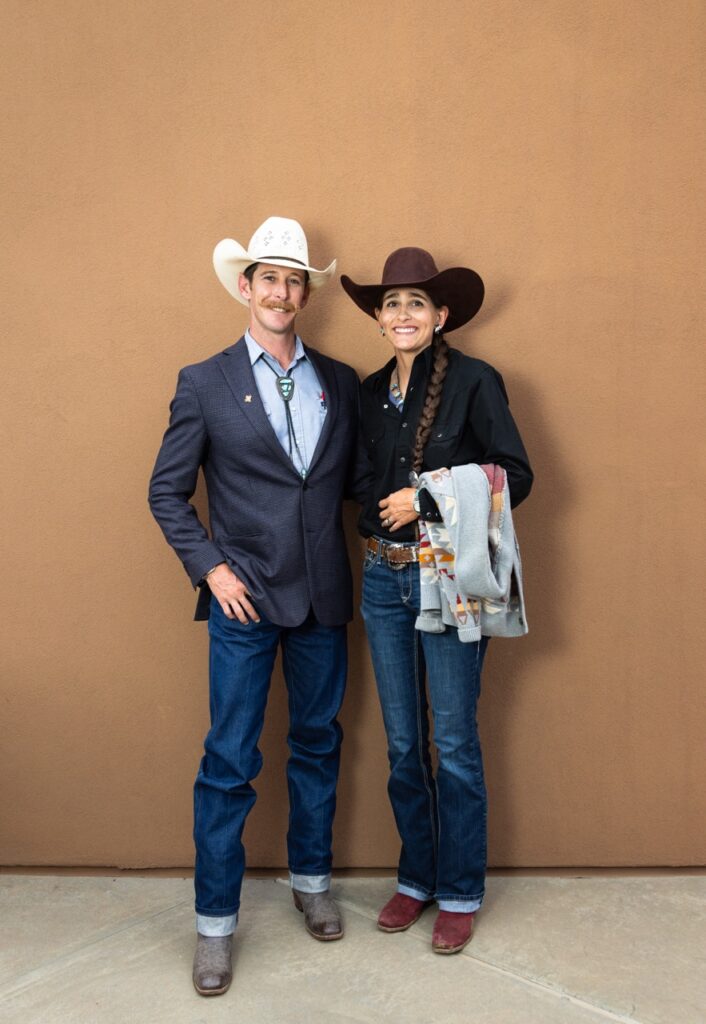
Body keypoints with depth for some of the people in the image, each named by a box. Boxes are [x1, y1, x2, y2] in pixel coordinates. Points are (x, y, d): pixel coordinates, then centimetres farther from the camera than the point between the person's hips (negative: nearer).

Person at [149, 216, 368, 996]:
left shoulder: (341, 382, 7)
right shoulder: (204, 383, -1)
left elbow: (355, 479, 12)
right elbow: (166, 492, 1)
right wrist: (209, 566, -8)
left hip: (323, 594, 3)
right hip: (244, 596, -3)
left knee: (317, 742, 15)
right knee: (229, 760, 3)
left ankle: (311, 879, 36)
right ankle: (215, 921, 19)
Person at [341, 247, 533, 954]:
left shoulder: (475, 382, -6)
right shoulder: (370, 392, 10)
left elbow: (516, 476, -10)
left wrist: (427, 499, -15)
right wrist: (379, 517, 1)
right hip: (384, 578, 5)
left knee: (454, 744, 4)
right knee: (402, 742, 13)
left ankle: (459, 893, 23)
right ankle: (416, 877, 31)